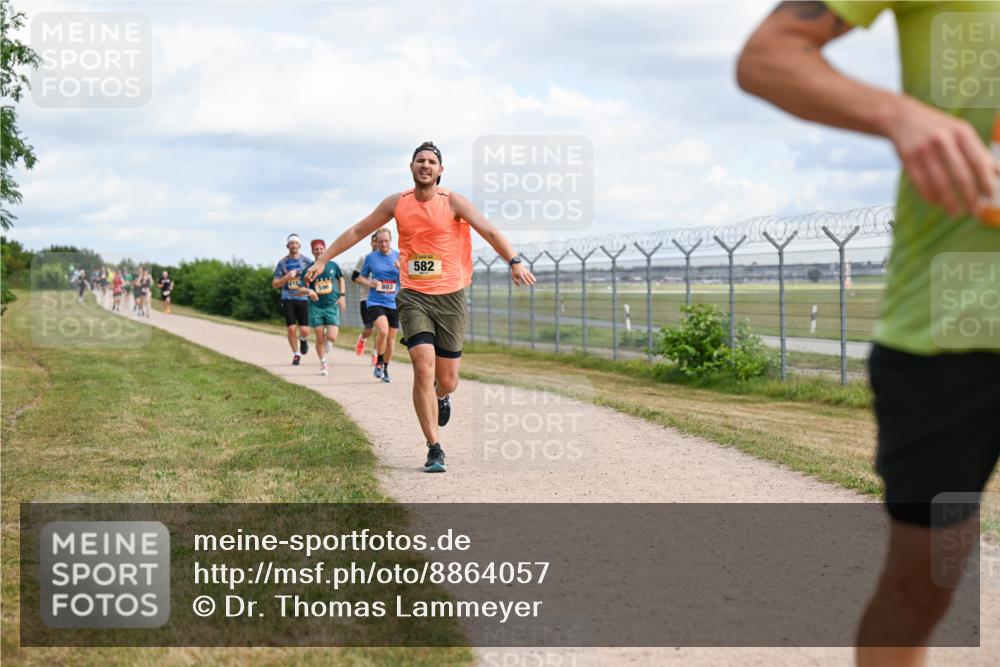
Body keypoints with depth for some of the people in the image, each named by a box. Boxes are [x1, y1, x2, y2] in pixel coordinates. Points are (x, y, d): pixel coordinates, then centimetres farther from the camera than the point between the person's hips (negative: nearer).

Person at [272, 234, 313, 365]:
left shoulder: (306, 261, 3)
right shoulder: (282, 262, 4)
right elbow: (274, 284, 4)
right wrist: (287, 277, -12)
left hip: (302, 299, 0)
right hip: (288, 299, 0)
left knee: (304, 331, -8)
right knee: (291, 329, -6)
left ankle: (303, 340, 28)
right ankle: (296, 355, 12)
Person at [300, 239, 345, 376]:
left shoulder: (333, 265, 4)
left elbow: (341, 279, 21)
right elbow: (302, 289, -2)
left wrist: (342, 296, 10)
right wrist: (308, 291, -25)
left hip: (332, 305, 0)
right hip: (316, 307, 0)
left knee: (332, 337, -13)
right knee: (320, 339, -2)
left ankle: (326, 341, 24)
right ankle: (323, 364, 16)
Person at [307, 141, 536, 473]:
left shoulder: (453, 202, -3)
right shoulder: (396, 203, 4)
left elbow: (490, 232, -12)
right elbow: (357, 231, 14)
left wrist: (514, 262, -27)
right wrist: (322, 259, 12)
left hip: (450, 296, 0)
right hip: (413, 296, 1)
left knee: (447, 379, 3)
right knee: (423, 368, -17)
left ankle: (440, 397, 44)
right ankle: (434, 449, -9)